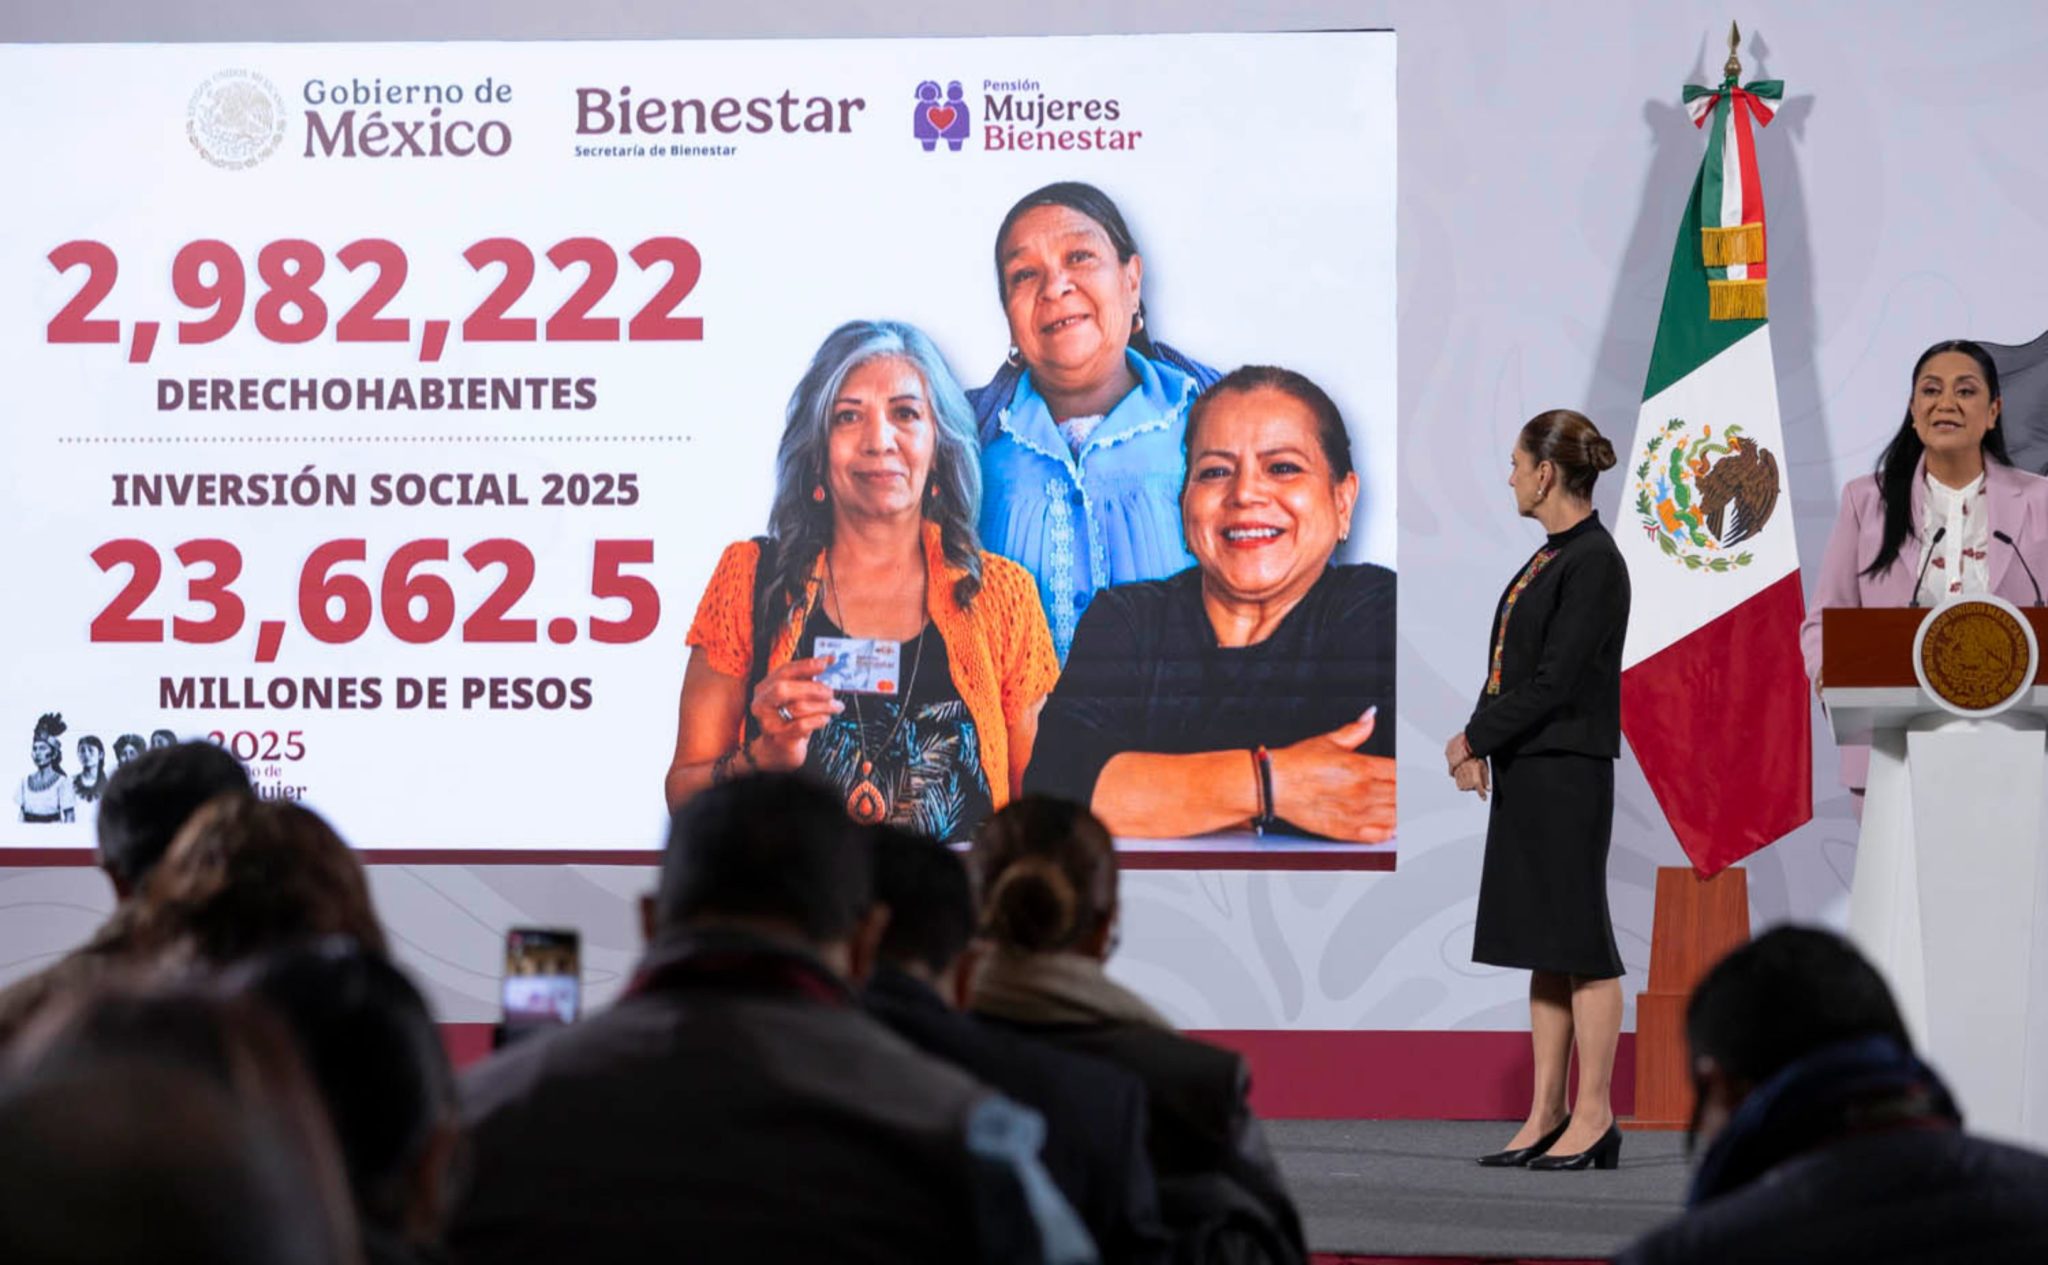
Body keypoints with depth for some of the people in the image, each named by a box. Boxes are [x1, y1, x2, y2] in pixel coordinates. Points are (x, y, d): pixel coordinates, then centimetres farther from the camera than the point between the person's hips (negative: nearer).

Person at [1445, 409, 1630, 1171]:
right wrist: (1479, 748, 1)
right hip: (1526, 772, 10)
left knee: (1580, 944, -4)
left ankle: (1594, 1121, 1)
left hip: (1568, 774, -10)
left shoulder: (1594, 563, -14)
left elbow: (1555, 680, -18)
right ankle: (1546, 1116, 16)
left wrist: (1476, 738, -10)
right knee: (1544, 945, 11)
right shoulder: (1552, 558, 15)